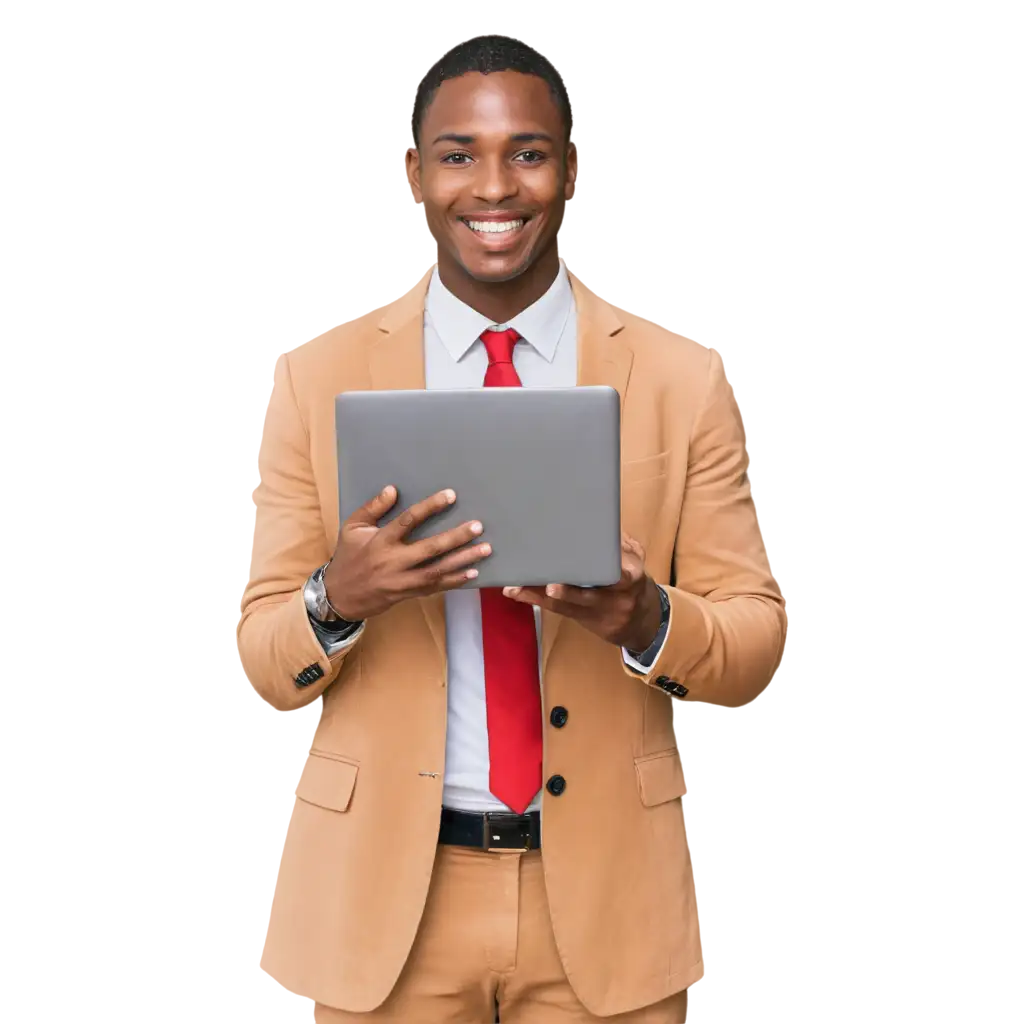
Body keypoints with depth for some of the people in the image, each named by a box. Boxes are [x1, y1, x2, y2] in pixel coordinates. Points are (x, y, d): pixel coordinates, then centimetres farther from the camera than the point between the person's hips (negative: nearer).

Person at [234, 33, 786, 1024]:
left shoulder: (682, 382, -3)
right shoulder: (318, 376, -3)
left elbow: (756, 637, -1)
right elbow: (263, 662, -1)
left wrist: (646, 618, -21)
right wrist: (335, 599, -23)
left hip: (603, 894, 1)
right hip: (384, 896, 0)